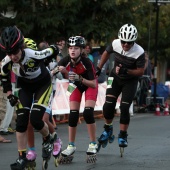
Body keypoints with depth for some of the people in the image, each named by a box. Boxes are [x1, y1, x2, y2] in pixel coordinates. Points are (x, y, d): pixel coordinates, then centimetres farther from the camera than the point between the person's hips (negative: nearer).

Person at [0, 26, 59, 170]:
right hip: (24, 87, 4)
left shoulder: (34, 55, -39)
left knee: (35, 119, -18)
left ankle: (48, 139, 14)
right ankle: (22, 157, 5)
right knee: (21, 122, -5)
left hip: (43, 85, -4)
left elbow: (54, 50, -20)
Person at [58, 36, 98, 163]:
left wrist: (80, 79, -45)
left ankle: (93, 145, -4)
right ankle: (71, 146, 7)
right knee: (73, 114, -6)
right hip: (76, 85, 3)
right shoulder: (65, 62, -27)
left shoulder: (86, 62, -34)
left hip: (89, 84, -3)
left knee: (88, 113, -18)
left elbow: (93, 84, -31)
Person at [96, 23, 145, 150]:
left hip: (130, 81, -2)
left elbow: (141, 72, -18)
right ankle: (108, 129, 16)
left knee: (124, 108, -11)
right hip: (115, 78, 3)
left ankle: (123, 136, 5)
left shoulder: (139, 52, -26)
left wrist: (126, 71, -32)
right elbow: (106, 53, 5)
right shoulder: (115, 44, -17)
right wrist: (99, 69, 7)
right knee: (108, 105, -9)